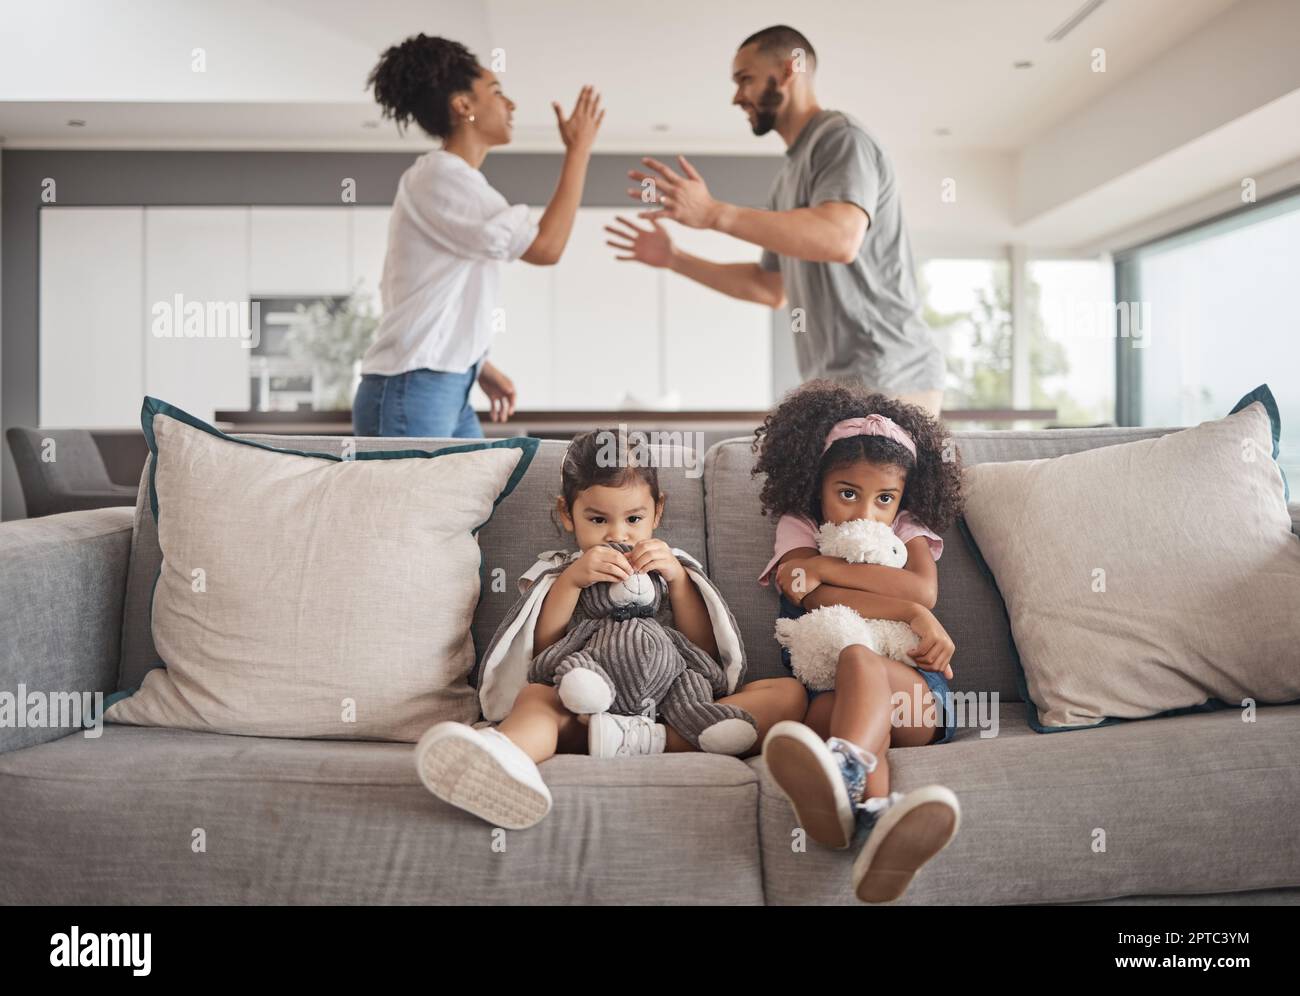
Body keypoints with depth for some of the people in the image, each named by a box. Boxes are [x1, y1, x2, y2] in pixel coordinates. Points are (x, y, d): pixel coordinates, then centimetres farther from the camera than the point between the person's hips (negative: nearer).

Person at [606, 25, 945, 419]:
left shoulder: (840, 138, -7)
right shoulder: (790, 175, 21)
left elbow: (840, 239, -27)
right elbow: (771, 288, 26)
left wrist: (714, 213, -26)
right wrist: (673, 258, 21)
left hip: (882, 381, -10)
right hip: (844, 383, 10)